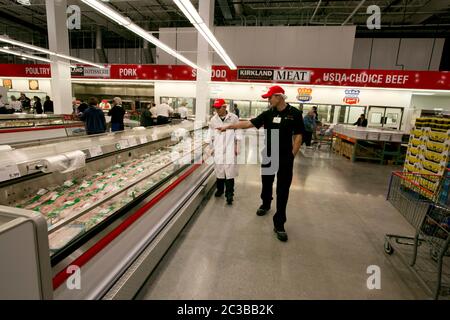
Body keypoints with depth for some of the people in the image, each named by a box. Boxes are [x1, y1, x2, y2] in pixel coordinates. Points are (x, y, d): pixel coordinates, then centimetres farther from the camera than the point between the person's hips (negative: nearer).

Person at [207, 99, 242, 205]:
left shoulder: (233, 118, -2)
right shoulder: (213, 119, 5)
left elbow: (238, 133, 1)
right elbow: (210, 134, 11)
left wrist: (237, 147, 0)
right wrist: (209, 147, 9)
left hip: (230, 148, -2)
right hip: (218, 148, 3)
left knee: (230, 169, -5)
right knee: (219, 168, 6)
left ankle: (229, 194, 1)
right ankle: (220, 189, 25)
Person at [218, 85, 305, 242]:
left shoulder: (294, 113, -5)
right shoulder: (268, 113, 4)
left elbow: (298, 135, -4)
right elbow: (249, 123, 0)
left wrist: (292, 155, -9)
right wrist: (228, 126, -6)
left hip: (285, 158, -3)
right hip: (268, 156, 4)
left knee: (282, 191, 0)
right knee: (266, 183, 19)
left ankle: (279, 224, 7)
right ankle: (265, 204, 47)